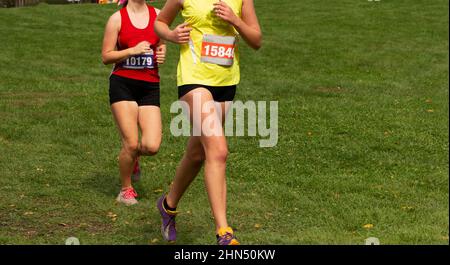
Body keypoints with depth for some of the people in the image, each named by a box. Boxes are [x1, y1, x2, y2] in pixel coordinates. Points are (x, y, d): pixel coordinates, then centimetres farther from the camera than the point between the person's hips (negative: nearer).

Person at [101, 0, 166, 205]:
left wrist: (162, 54, 1)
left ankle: (132, 157, 27)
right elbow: (106, 57, -2)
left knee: (152, 146, -10)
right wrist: (132, 50, -16)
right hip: (122, 84, -3)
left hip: (150, 87, 3)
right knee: (131, 143, -8)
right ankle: (126, 190, 15)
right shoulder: (117, 18, -1)